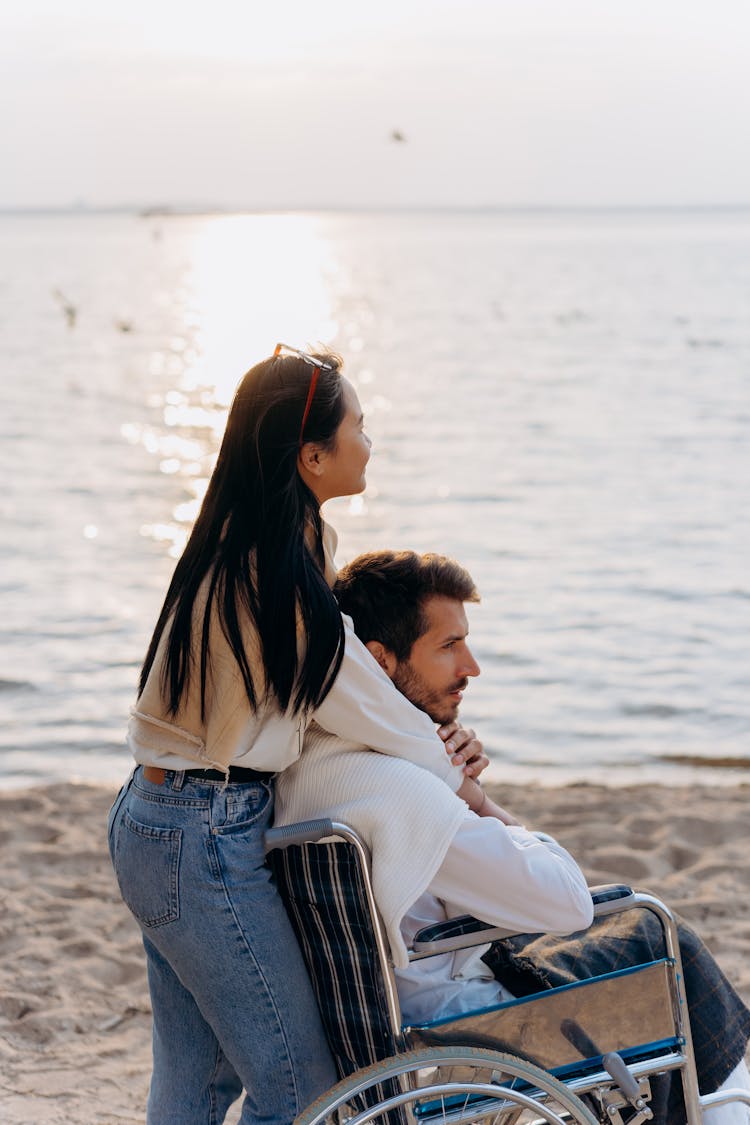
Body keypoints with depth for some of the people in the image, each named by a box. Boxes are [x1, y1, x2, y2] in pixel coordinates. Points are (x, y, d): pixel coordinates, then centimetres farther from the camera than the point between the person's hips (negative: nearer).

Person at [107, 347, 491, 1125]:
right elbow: (355, 702, -11)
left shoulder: (243, 544, 7)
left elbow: (323, 676, 15)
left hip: (151, 820, 10)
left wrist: (434, 740, 5)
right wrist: (455, 778, 5)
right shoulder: (280, 576, -22)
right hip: (205, 841, -10)